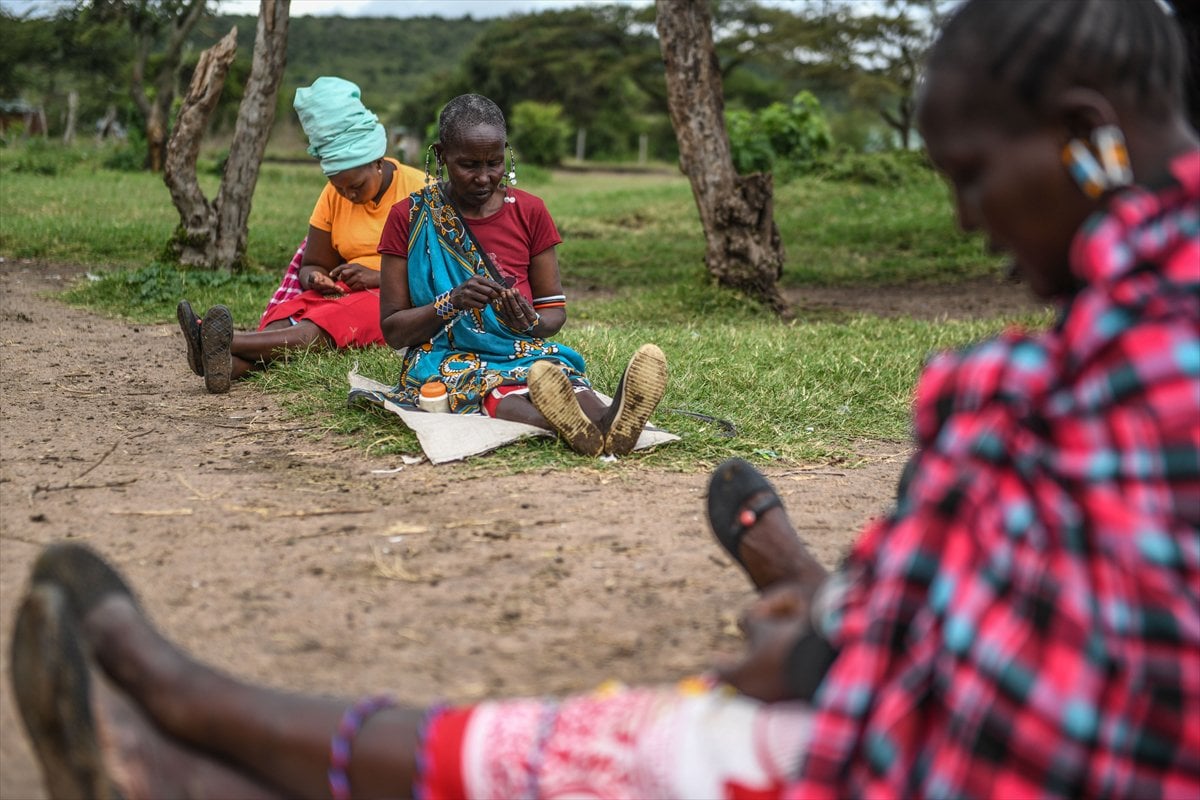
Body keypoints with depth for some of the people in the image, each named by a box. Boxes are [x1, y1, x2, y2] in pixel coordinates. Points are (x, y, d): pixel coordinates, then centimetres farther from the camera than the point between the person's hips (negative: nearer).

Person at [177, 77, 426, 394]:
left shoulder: (417, 190, -5)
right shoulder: (334, 196, 11)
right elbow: (312, 265, 14)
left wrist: (377, 277, -21)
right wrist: (315, 279, -11)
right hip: (344, 293, 5)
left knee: (317, 330, -34)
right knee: (286, 317, -29)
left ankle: (226, 343, -57)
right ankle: (227, 365, -59)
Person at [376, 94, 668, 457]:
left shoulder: (530, 211, 8)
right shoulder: (409, 218, 2)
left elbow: (555, 310, 12)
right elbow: (393, 331, 0)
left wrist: (533, 323, -13)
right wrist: (450, 302, -18)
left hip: (524, 353, 3)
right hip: (445, 359, -2)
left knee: (558, 372, -34)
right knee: (487, 387, -39)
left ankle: (605, 423, -68)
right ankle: (572, 430, -70)